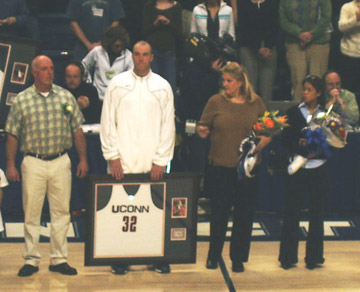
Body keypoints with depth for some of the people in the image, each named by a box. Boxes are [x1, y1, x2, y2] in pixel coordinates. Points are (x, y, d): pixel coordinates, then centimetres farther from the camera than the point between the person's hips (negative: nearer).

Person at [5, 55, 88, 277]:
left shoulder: (66, 97, 7)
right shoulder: (22, 100, 1)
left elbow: (77, 130, 10)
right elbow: (12, 135, 3)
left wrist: (83, 159, 6)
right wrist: (10, 165, 0)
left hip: (61, 161, 2)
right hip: (33, 163, -2)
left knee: (61, 211, 4)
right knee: (31, 213, 1)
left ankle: (59, 259, 13)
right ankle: (31, 260, 10)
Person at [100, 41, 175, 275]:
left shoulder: (163, 86, 8)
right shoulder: (118, 84, 7)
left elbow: (168, 126, 6)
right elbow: (108, 122, 5)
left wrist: (160, 161, 0)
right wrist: (112, 156, -3)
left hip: (153, 165, 1)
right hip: (123, 163, 0)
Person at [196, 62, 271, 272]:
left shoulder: (256, 103, 4)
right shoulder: (216, 101, 1)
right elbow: (203, 127, 6)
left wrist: (261, 144, -9)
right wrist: (202, 132, -17)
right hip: (220, 166, -1)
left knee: (244, 213, 5)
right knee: (219, 212, 6)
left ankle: (238, 258, 17)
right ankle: (214, 255, 21)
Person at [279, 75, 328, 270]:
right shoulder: (294, 112, 4)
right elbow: (286, 140, -2)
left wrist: (315, 151, -15)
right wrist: (303, 151, -17)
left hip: (319, 169, 0)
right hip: (297, 168, 0)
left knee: (317, 213, 4)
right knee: (292, 212, 1)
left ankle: (314, 256, 14)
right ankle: (288, 257, 8)